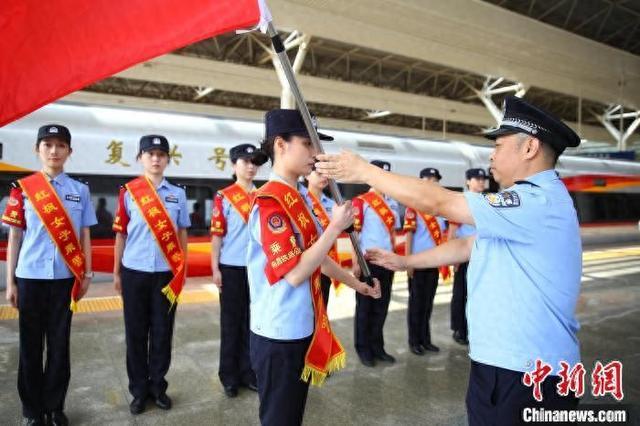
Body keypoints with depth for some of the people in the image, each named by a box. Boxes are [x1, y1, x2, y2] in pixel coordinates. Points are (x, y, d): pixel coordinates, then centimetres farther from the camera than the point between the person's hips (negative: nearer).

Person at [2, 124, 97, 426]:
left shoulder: (80, 190, 4)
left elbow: (84, 235, 6)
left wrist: (87, 274, 2)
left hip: (65, 277, 1)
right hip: (30, 277, 0)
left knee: (60, 344, 9)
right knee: (31, 345, 9)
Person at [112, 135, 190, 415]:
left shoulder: (178, 194, 3)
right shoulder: (128, 192, 0)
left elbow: (182, 234, 8)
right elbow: (120, 234, 4)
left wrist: (182, 271, 6)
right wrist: (116, 272, 4)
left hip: (166, 273, 1)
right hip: (134, 272, 0)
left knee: (162, 332, 9)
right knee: (136, 333, 9)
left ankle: (157, 386, 26)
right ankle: (139, 390, 24)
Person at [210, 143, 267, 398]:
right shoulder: (223, 197, -4)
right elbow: (217, 235, -5)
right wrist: (215, 269, -9)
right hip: (232, 268, -3)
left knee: (252, 322, 12)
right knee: (231, 322, 7)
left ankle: (248, 372, 27)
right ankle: (229, 376, 22)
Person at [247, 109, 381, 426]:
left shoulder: (298, 197, 8)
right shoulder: (270, 201, -21)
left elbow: (317, 256, 15)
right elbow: (295, 273, -26)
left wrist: (356, 284, 17)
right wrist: (336, 227, -22)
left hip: (302, 329, 9)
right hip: (280, 335, -9)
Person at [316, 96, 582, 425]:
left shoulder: (538, 201, -22)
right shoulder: (532, 200, 12)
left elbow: (437, 202, -24)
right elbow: (468, 246, 15)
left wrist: (364, 171, -17)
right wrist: (404, 262, 15)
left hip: (524, 370, -9)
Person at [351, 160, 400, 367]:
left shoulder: (392, 203, 11)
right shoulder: (361, 202, -8)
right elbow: (354, 233, -10)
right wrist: (356, 263, -13)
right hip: (367, 262, -6)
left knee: (382, 307, 13)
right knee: (364, 307, 6)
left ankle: (377, 346, 27)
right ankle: (363, 349, 19)